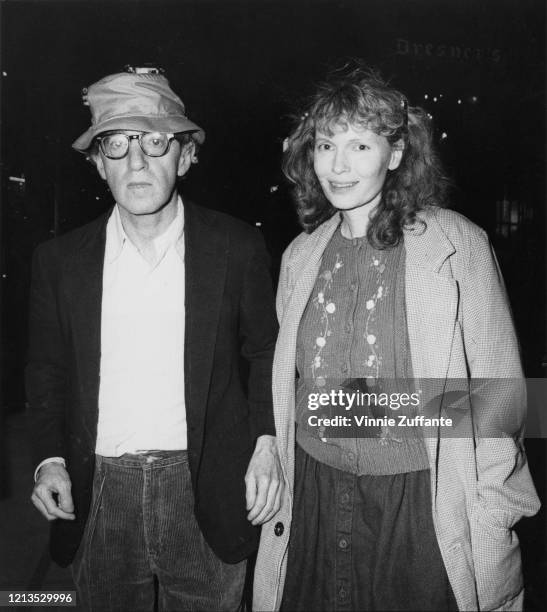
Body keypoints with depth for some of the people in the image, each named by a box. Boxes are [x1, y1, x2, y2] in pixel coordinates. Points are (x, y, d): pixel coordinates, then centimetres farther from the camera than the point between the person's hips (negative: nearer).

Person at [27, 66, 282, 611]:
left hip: (207, 496, -1)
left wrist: (266, 441, -6)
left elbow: (265, 350, 4)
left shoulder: (237, 247, -5)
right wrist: (50, 458, -4)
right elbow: (47, 370, 8)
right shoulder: (60, 260, 0)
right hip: (98, 501, 2)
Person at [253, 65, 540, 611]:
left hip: (421, 507, -3)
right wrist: (274, 479, 10)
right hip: (313, 501, 4)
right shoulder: (300, 257, 4)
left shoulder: (456, 244, -10)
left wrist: (491, 515, -8)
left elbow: (497, 386, -7)